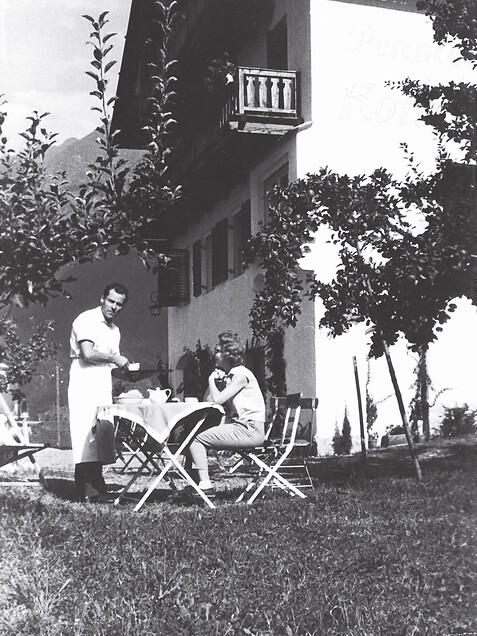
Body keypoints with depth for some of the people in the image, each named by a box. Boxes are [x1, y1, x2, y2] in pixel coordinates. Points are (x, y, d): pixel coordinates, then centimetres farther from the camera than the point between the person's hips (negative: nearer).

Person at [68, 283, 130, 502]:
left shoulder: (114, 330, 20)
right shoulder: (86, 320, -6)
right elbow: (88, 354, -18)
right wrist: (114, 359, -8)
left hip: (104, 386, 8)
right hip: (84, 384, -8)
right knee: (86, 435, -9)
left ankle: (96, 488, 8)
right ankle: (87, 491, -8)